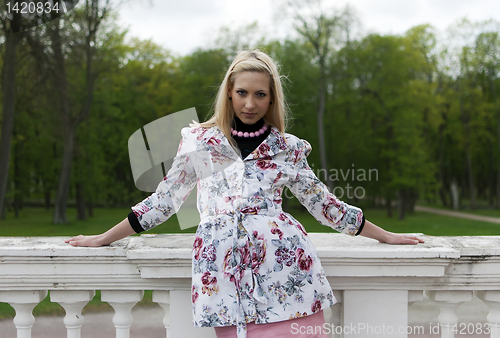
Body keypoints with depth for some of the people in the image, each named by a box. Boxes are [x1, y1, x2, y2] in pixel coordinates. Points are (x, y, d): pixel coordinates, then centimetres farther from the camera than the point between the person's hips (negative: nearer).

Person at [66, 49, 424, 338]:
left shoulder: (287, 147, 13)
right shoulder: (199, 141, 12)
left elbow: (323, 202, 18)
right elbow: (164, 199, 16)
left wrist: (384, 236, 21)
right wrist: (104, 238, 16)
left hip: (283, 264, 0)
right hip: (225, 271, 0)